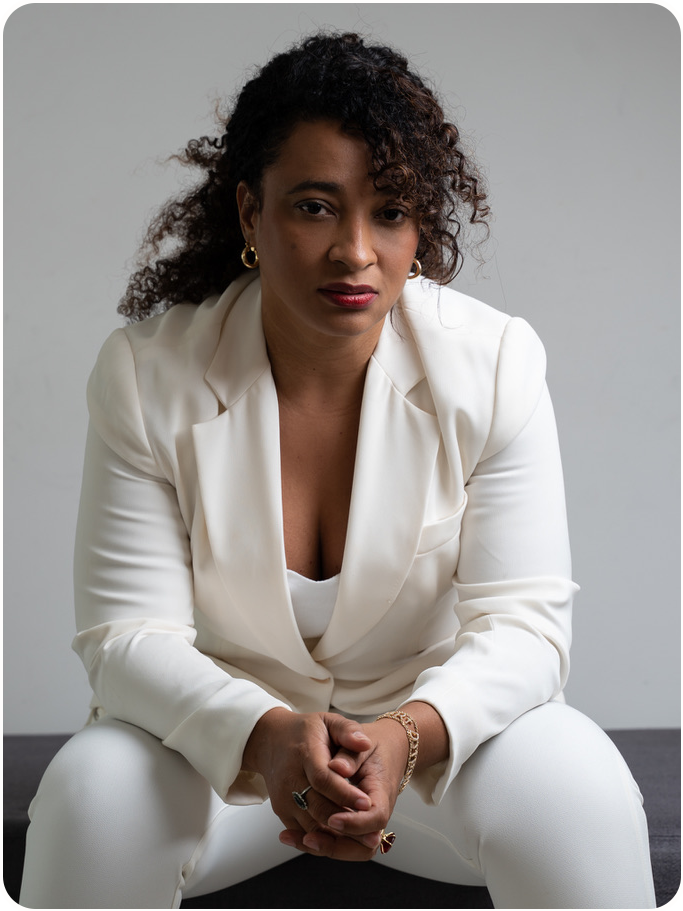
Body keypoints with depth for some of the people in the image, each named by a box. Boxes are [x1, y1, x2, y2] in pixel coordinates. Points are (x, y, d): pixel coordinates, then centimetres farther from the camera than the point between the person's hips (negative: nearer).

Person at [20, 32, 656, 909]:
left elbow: (524, 617, -15)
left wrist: (410, 735, -36)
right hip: (218, 727, 0)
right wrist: (266, 736, -37)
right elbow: (128, 634, -16)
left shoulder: (494, 362, -14)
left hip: (439, 714, 0)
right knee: (91, 792, -30)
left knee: (579, 789, -29)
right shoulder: (145, 375, -15)